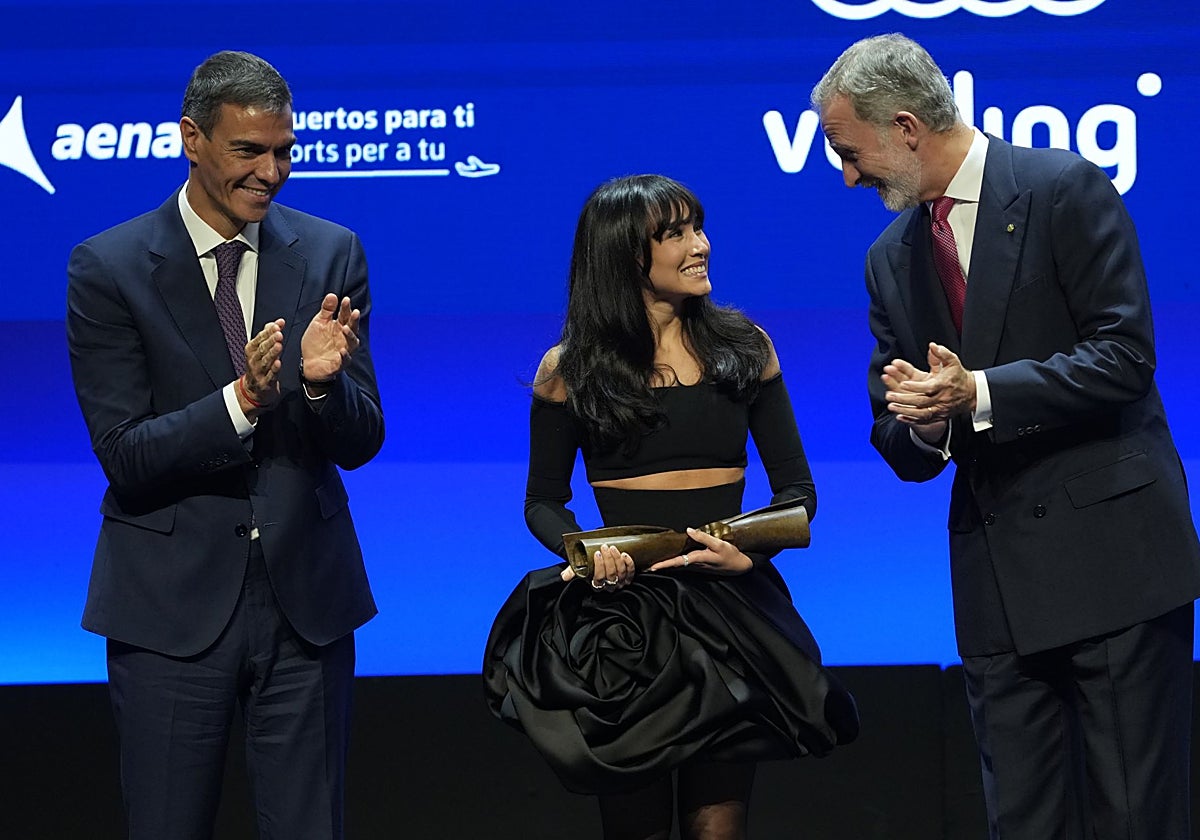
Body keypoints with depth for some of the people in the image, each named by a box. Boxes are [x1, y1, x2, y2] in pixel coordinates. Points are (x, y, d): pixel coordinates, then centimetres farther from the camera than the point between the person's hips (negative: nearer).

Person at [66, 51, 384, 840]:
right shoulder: (109, 267, -6)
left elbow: (361, 443, 2)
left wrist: (322, 381, -20)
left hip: (306, 594, 3)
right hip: (172, 600, -2)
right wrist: (240, 400, -26)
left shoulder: (332, 254, 3)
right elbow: (125, 456, -11)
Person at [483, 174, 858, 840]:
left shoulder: (743, 348, 5)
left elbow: (796, 490, 7)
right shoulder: (569, 371, 1)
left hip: (726, 611, 1)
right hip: (619, 616, -1)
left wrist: (749, 553, -12)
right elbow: (543, 503, 8)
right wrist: (582, 552, -13)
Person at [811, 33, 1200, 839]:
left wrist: (978, 396, -18)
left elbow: (1124, 356, -12)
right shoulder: (892, 259, 15)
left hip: (1110, 549, -6)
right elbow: (899, 439, 17)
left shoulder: (1067, 190, -4)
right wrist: (923, 427, -7)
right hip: (996, 576, 6)